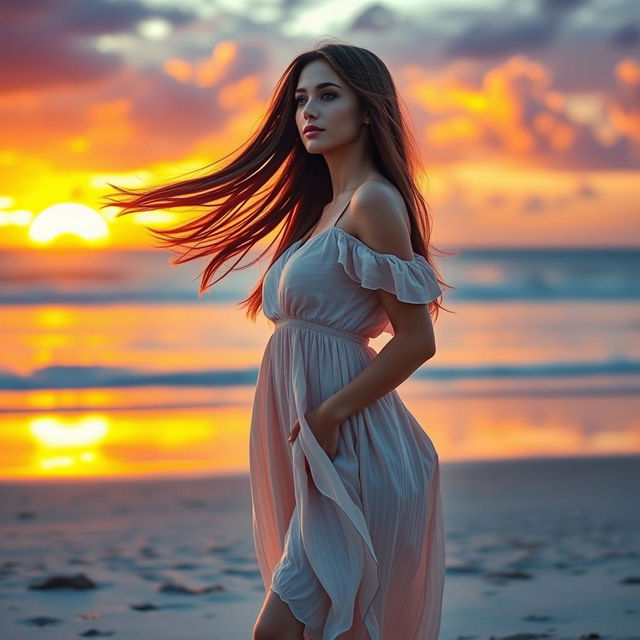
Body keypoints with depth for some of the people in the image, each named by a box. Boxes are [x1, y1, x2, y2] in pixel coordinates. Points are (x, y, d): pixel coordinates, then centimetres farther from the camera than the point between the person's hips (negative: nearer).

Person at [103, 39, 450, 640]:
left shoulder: (374, 201, -12)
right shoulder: (324, 206, 17)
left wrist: (327, 416, -16)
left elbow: (417, 340, -15)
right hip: (310, 446, 9)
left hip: (346, 450, -9)